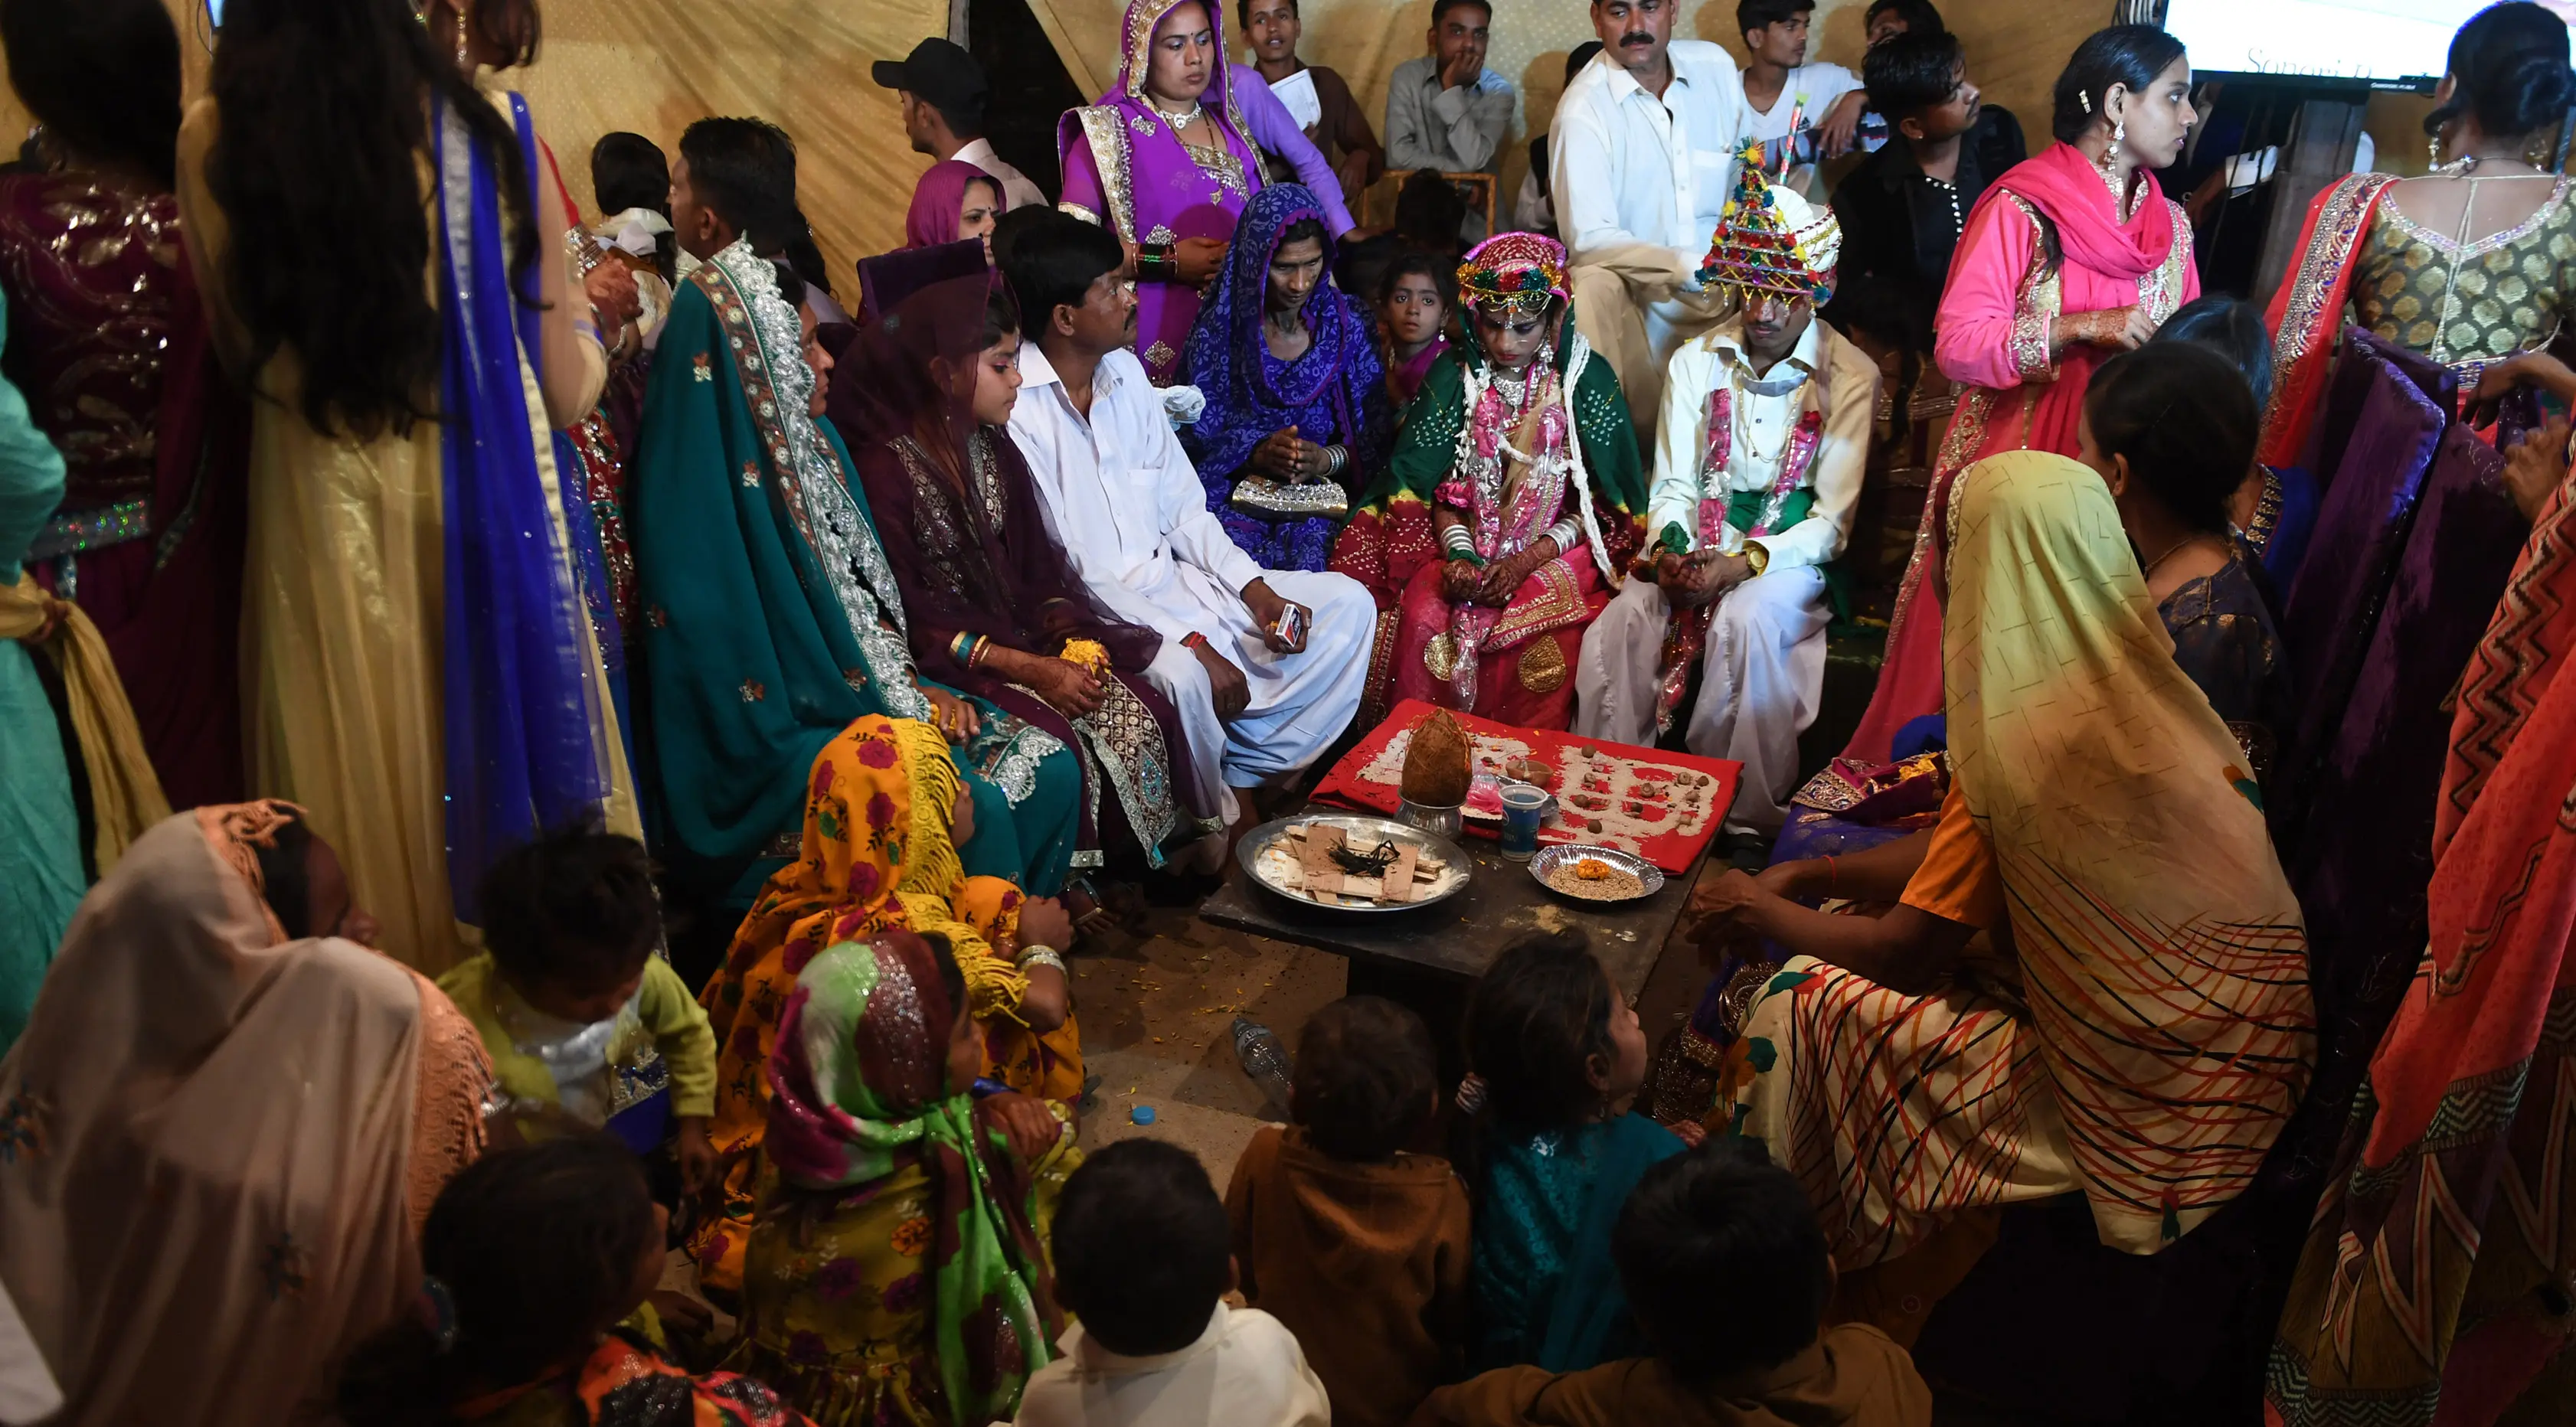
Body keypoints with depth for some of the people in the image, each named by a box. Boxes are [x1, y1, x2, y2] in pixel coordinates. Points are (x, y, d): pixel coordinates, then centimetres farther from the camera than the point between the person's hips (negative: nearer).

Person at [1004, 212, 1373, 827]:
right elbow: (1058, 570, -20)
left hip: (1168, 580, 8)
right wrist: (1190, 641, -23)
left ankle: (1248, 774, -1)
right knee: (1180, 674, -38)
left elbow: (1183, 510, 12)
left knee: (1346, 603, 1)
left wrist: (1254, 589, -4)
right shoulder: (1011, 403, -17)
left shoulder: (1125, 371, 8)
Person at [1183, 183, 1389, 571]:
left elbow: (1375, 436, 4)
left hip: (1325, 493, 1)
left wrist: (1328, 460, -16)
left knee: (1309, 551, -31)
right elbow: (1193, 436, 1)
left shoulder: (1346, 325, 5)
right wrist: (1256, 454, -17)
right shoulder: (1218, 331, 1)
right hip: (1236, 491, -1)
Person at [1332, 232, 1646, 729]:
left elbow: (1604, 504, -2)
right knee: (1424, 618, -29)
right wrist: (1457, 553, -16)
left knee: (1546, 632, -32)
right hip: (1467, 536, 2)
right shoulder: (1454, 376, 3)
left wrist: (1528, 560, -16)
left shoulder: (1588, 380, -2)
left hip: (1556, 547, -1)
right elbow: (1433, 484, 4)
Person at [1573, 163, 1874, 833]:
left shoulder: (1850, 376, -4)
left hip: (1790, 557, -3)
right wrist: (1671, 546, -17)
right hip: (1698, 547, 3)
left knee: (1745, 621, -35)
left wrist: (1742, 564, -22)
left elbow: (1832, 521, -7)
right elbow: (1673, 485, 7)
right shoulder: (1697, 361, 8)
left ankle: (1744, 815, -22)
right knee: (1625, 618, -27)